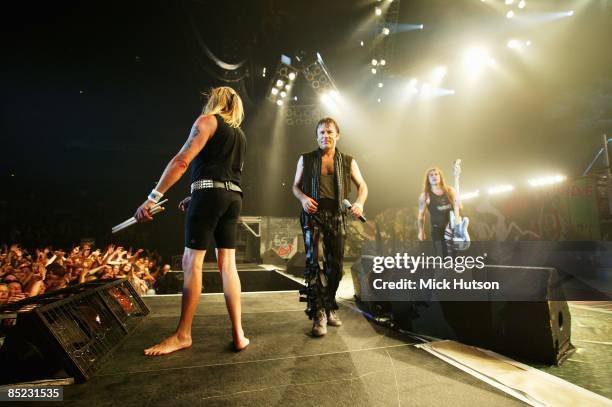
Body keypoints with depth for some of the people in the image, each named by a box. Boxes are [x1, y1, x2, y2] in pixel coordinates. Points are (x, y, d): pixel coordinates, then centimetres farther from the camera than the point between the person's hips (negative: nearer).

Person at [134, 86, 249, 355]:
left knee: (192, 262, 0)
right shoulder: (240, 135, 24)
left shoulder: (208, 120, 2)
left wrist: (153, 197, -12)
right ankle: (238, 335, 6)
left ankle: (183, 335, 8)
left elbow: (182, 160, -10)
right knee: (228, 264, 6)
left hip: (209, 194, -7)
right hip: (234, 198, 7)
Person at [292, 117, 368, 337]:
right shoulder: (306, 159, 8)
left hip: (337, 216, 2)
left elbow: (362, 185, 11)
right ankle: (318, 314, -10)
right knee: (314, 260, -17)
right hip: (314, 214, -2)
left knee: (335, 265, 8)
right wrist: (303, 198, -11)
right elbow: (296, 186, 11)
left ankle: (329, 308, 27)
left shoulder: (348, 162, 10)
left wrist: (360, 202, -11)